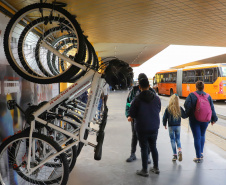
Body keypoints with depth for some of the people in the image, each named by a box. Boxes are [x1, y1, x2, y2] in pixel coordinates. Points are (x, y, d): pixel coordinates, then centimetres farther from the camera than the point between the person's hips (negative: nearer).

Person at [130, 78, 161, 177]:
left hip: (142, 129, -4)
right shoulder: (156, 98, -4)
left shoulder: (137, 99, -16)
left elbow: (132, 114, -11)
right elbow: (158, 110, 7)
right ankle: (156, 168, 29)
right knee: (153, 147, 19)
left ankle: (144, 170, 16)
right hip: (154, 128, 4)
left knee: (144, 148, 6)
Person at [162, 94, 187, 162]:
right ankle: (180, 151, -7)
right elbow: (185, 116, 4)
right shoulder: (180, 108, -7)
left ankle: (175, 155, 7)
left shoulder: (168, 109, -12)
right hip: (178, 126, 2)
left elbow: (164, 117, -4)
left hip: (171, 127, -2)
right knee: (178, 139, 16)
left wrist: (164, 124, 12)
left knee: (172, 140, 7)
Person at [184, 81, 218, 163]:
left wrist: (187, 114, 3)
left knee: (197, 137, 1)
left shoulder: (191, 95, -10)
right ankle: (201, 153, 27)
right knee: (202, 135, 23)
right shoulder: (208, 96, 1)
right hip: (205, 120, 4)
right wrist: (213, 119, 14)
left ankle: (198, 157, 4)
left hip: (194, 120, -3)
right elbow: (212, 108, 5)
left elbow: (187, 106, -15)